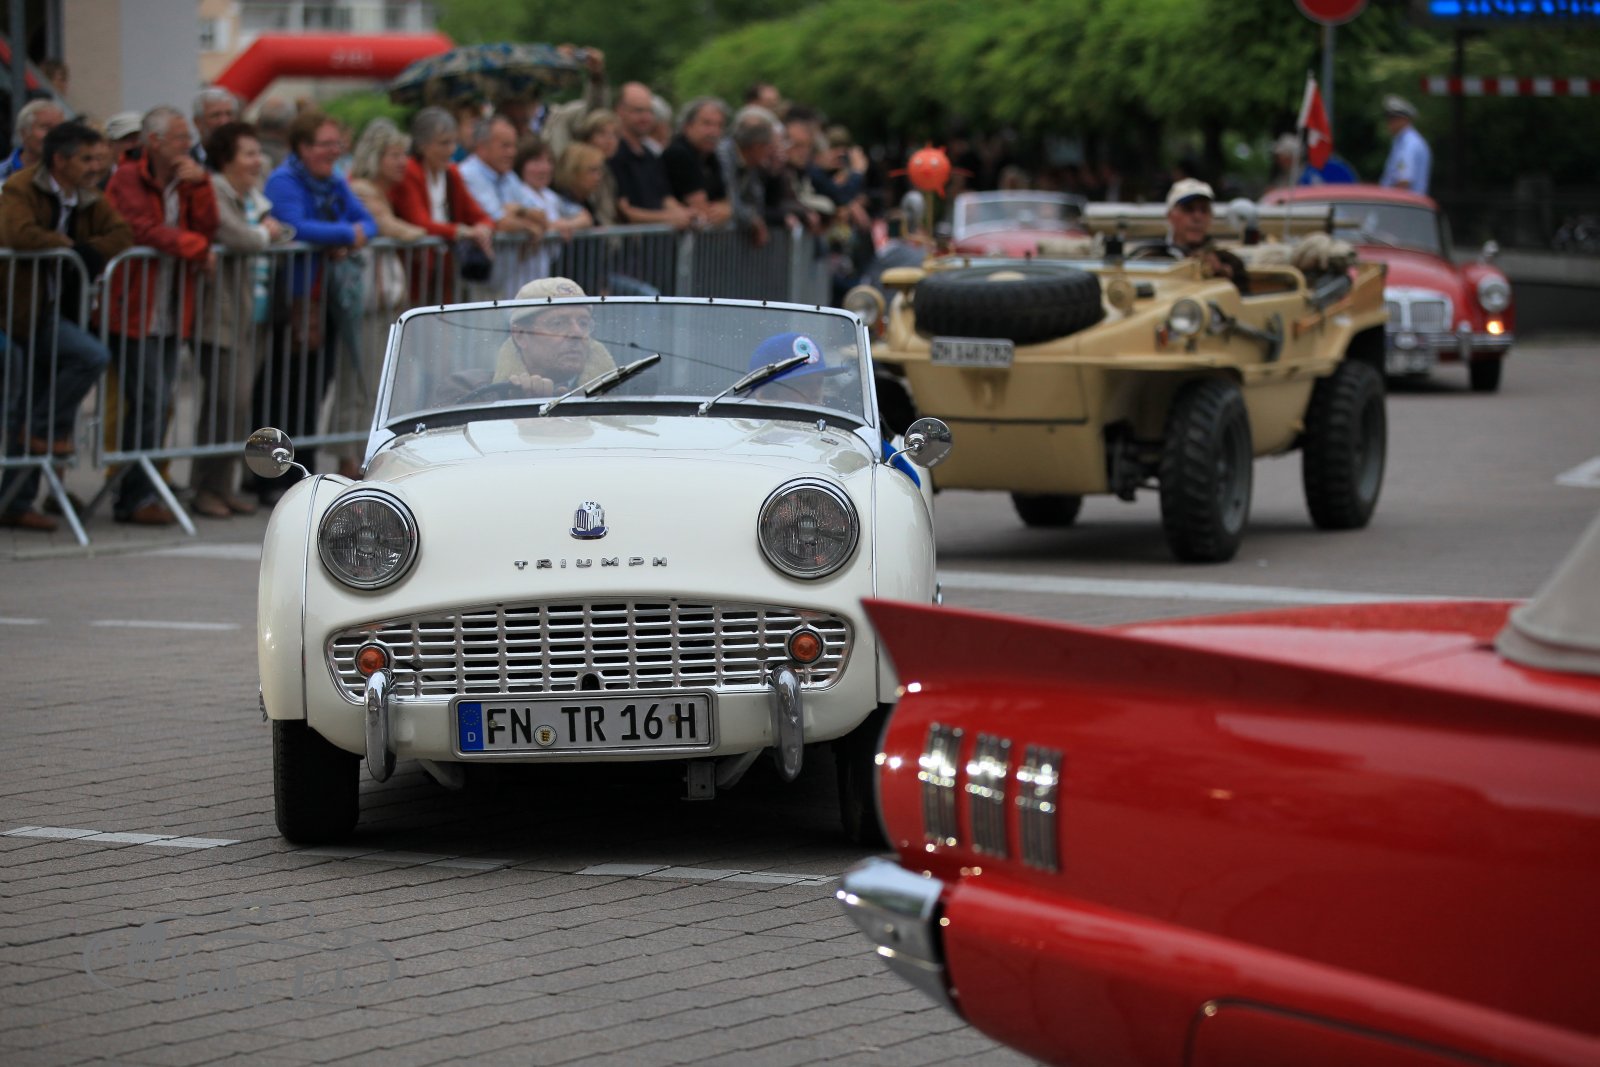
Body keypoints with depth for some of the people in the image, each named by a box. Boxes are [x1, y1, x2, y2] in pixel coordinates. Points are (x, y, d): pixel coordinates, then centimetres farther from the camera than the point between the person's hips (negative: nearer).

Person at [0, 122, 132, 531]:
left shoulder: (87, 199, 10)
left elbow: (122, 233, 1)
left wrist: (90, 251, -17)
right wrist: (72, 246, -16)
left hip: (56, 309, 8)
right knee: (93, 355, -24)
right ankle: (47, 429, -9)